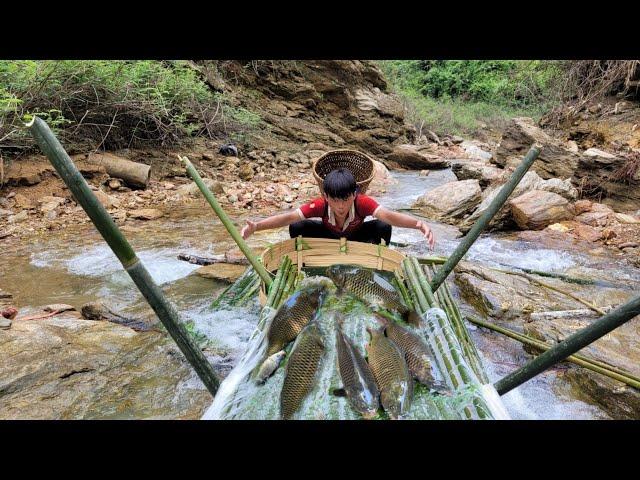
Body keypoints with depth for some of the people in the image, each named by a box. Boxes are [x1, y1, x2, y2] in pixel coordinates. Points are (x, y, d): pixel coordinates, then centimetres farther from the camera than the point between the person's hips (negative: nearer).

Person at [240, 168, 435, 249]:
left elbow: (387, 214, -55)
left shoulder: (362, 202, -39)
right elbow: (289, 217, -44)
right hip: (329, 236, 1)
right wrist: (256, 226, -59)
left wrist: (418, 224, -75)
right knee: (296, 228, -27)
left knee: (383, 227, -33)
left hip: (356, 237, 0)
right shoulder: (320, 205, -36)